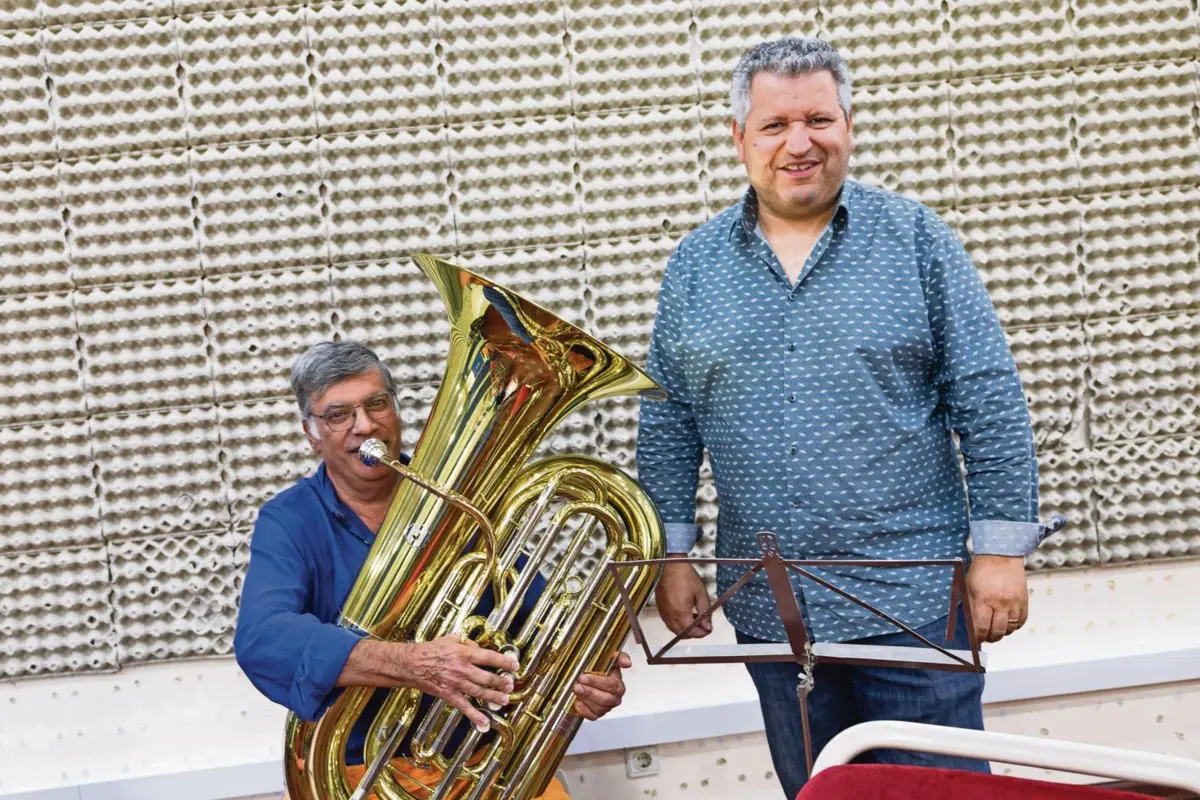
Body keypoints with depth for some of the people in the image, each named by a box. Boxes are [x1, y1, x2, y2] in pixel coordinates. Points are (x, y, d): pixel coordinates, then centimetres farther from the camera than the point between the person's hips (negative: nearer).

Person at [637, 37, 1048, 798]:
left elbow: (990, 400, -4)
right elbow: (668, 421, 9)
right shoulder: (696, 264, 6)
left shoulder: (916, 239, -2)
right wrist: (671, 554, 4)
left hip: (913, 597, -2)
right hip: (769, 610, 3)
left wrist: (1001, 549, -8)